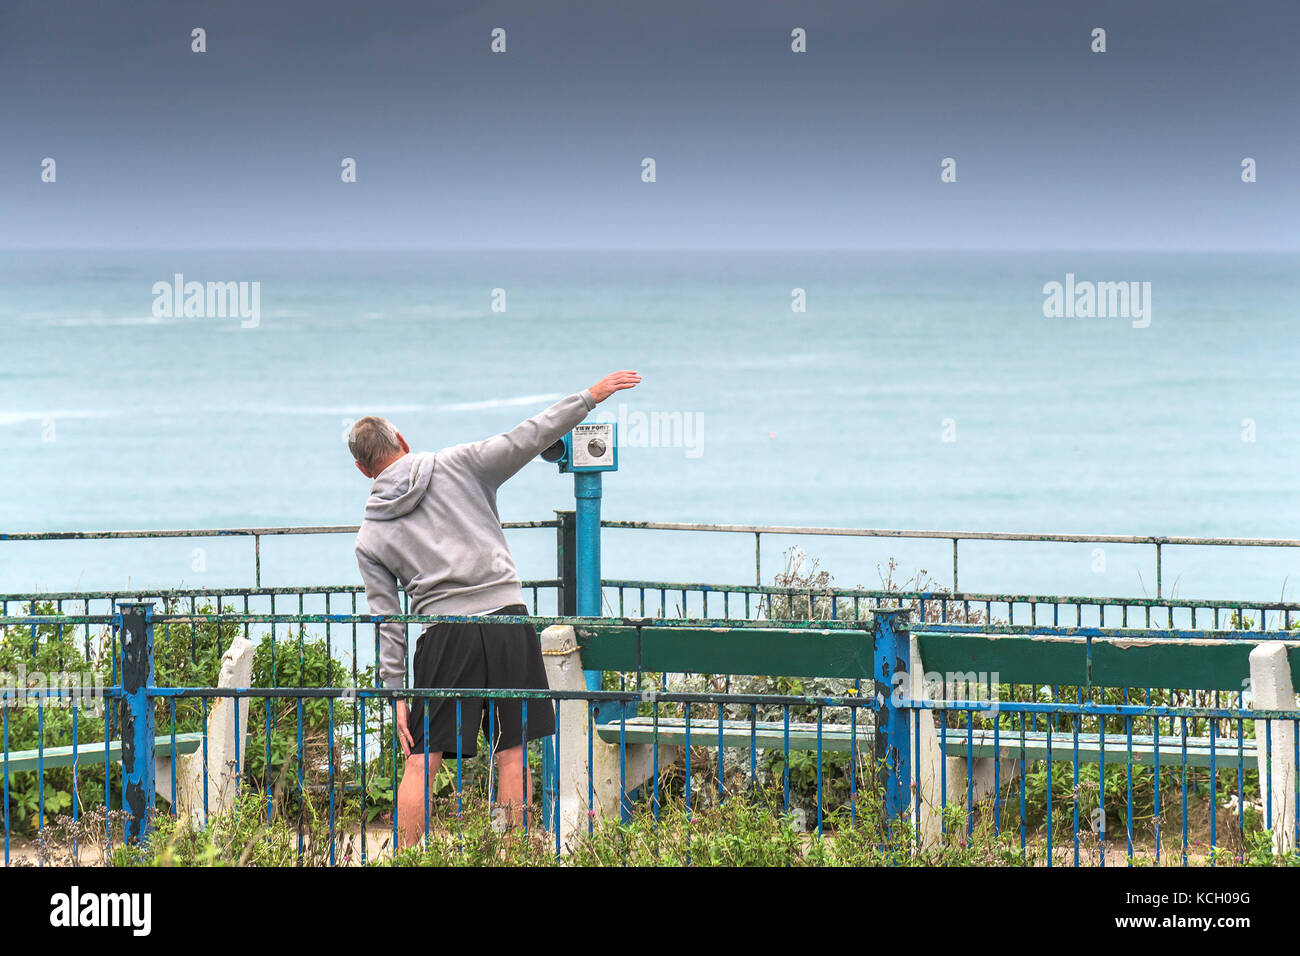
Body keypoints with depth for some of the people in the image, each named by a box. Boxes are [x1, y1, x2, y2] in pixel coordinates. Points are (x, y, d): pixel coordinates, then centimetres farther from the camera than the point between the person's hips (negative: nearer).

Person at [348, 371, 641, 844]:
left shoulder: (369, 539, 9)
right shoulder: (457, 466, 7)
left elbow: (387, 622, 6)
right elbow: (527, 438, 4)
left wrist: (396, 694, 7)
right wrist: (590, 397, 12)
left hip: (445, 634, 0)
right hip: (506, 619, 0)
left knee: (421, 761, 2)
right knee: (512, 755, 5)